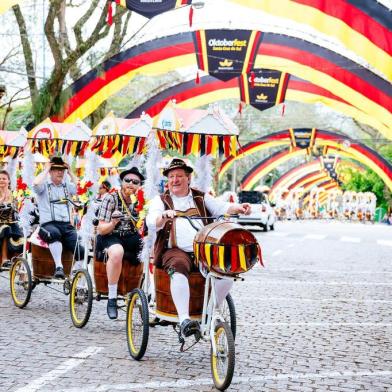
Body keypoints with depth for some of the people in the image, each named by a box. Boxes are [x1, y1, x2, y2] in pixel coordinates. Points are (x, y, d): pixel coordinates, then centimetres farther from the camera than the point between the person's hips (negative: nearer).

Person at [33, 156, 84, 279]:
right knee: (55, 234, -43)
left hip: (67, 225, 5)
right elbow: (35, 184, -15)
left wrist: (70, 172, 14)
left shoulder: (67, 185, 22)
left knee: (81, 252, -15)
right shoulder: (44, 185, 6)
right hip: (48, 224, -5)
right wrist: (46, 170, -2)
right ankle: (58, 267, -41)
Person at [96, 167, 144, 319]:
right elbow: (101, 229, -9)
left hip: (132, 238, 5)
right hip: (111, 237, -5)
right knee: (117, 253, -40)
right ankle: (112, 299, -29)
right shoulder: (111, 198, -6)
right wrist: (113, 223, -29)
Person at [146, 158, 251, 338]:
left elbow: (221, 207, 7)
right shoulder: (160, 200, 14)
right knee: (179, 270, -36)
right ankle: (184, 320, -39)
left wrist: (237, 208, -15)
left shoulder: (201, 198, 22)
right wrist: (164, 216, -27)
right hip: (176, 251, -3)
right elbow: (152, 223, -4)